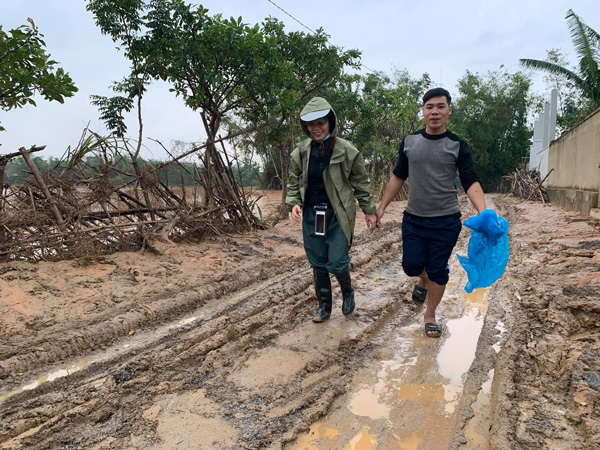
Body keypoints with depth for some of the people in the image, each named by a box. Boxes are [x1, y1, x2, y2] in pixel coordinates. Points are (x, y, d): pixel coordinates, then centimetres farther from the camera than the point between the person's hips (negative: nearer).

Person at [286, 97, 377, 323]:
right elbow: (294, 182, 12)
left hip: (338, 215, -4)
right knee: (318, 264, 10)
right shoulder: (301, 152, 2)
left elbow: (361, 183, 0)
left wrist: (369, 211, 2)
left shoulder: (346, 151, -8)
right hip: (311, 214, 4)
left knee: (336, 262, -8)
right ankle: (324, 306, 27)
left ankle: (348, 291, 26)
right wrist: (293, 203, -6)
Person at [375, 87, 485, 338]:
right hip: (413, 219, 2)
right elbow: (398, 177, 11)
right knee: (411, 265, 4)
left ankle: (430, 315, 26)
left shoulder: (457, 146, -4)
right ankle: (423, 281, 42)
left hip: (446, 221, -2)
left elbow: (471, 183, -10)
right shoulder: (409, 142, 3)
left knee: (438, 271, 5)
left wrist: (483, 212, -27)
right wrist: (382, 207, 8)